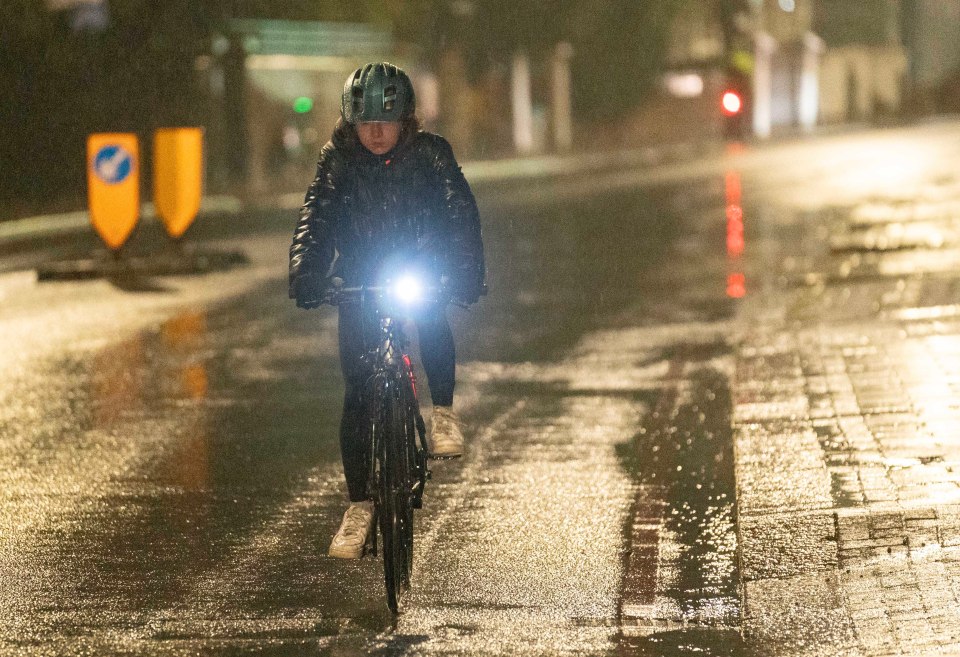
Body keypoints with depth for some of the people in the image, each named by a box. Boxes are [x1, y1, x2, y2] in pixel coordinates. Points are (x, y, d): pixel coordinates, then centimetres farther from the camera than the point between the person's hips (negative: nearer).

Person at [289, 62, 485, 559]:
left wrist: (467, 271, -37)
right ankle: (360, 505, -1)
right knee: (357, 391, -8)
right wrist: (305, 275, -38)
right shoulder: (338, 161, -11)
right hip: (360, 281, 1)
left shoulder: (430, 154, -13)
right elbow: (315, 220, -21)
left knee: (432, 315, -35)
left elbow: (460, 214, -20)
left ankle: (443, 412, -16)